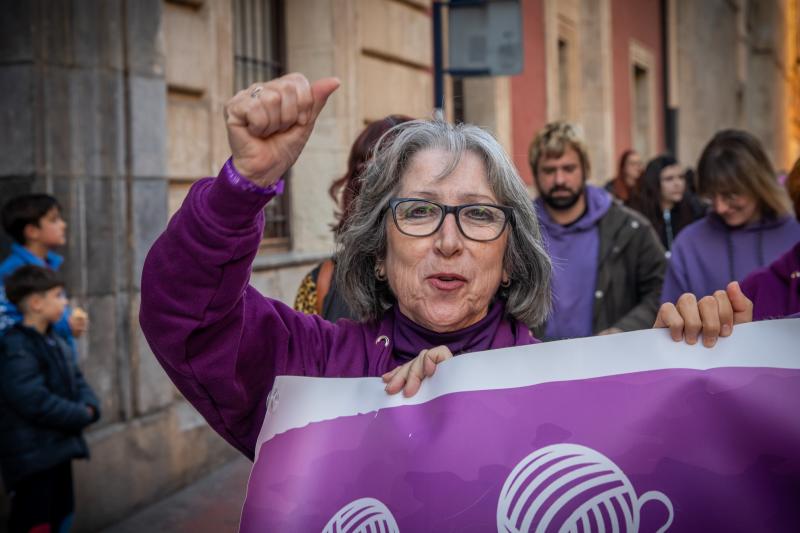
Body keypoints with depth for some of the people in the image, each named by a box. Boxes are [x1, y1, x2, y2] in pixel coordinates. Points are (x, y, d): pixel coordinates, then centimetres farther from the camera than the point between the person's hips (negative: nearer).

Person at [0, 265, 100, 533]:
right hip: (32, 457, -10)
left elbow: (77, 381, 16)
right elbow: (36, 403, -26)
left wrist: (90, 406, -6)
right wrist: (81, 416, -15)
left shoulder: (57, 343, 12)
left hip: (59, 449, 10)